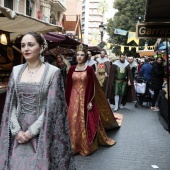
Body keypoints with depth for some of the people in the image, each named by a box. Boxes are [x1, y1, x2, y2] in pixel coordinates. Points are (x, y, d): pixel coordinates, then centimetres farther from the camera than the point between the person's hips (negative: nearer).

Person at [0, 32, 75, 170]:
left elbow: (53, 106, -11)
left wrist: (32, 131, -12)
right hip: (18, 132, 4)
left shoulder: (53, 72, -8)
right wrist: (16, 130, -7)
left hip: (42, 132, -3)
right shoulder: (16, 71, 5)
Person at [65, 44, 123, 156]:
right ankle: (75, 146, 18)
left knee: (86, 122, 2)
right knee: (74, 122, 6)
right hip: (74, 99, 3)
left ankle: (87, 146, 16)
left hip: (85, 99, -3)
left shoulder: (89, 69, -4)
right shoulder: (72, 69, 5)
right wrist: (67, 101, 5)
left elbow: (92, 87, -7)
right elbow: (68, 86, 7)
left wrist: (90, 101, -13)